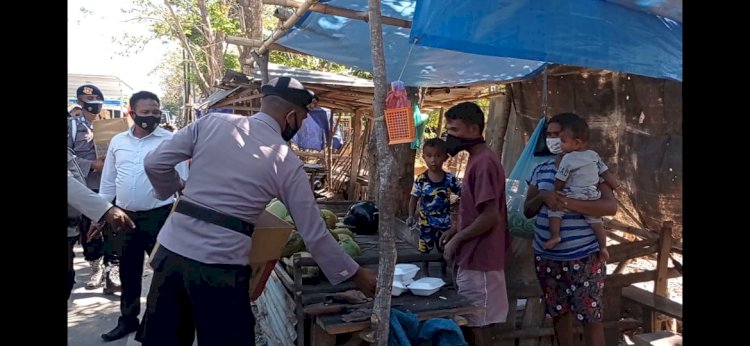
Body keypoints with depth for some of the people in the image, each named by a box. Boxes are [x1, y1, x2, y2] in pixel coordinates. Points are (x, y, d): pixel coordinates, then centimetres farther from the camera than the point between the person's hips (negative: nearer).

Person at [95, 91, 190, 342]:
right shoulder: (118, 141, 6)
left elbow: (182, 181, -7)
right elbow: (108, 181, 13)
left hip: (159, 215, -4)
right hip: (124, 216, 5)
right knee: (128, 272, 17)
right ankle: (128, 319, 35)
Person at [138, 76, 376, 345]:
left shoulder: (212, 122, 3)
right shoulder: (287, 163, -3)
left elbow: (154, 163, 1)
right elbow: (314, 234, 0)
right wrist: (357, 274, 11)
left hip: (171, 251, 4)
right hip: (220, 268, -4)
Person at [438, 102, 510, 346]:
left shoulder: (483, 162, -19)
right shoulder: (478, 160, 13)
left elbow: (490, 217, -23)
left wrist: (456, 240, -13)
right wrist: (455, 231, 12)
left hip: (479, 261, -10)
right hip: (473, 258, 10)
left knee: (477, 326, 1)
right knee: (471, 324, 17)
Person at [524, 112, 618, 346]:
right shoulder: (540, 170, 7)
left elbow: (611, 206, -18)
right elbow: (527, 211, 8)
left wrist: (567, 202, -28)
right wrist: (542, 197, -14)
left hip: (584, 257, -4)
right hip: (546, 257, 5)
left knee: (590, 315, 3)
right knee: (558, 312, 16)